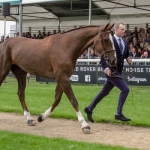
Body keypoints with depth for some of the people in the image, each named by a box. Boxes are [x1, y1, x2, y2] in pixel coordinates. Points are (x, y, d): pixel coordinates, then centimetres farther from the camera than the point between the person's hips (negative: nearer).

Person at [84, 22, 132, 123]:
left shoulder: (125, 42, 11)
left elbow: (127, 54, 22)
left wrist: (128, 59, -1)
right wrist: (106, 68, -23)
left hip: (118, 71, 8)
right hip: (111, 70, -8)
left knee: (104, 92, 16)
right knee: (125, 89, -14)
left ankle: (89, 109, 30)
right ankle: (119, 114, -6)